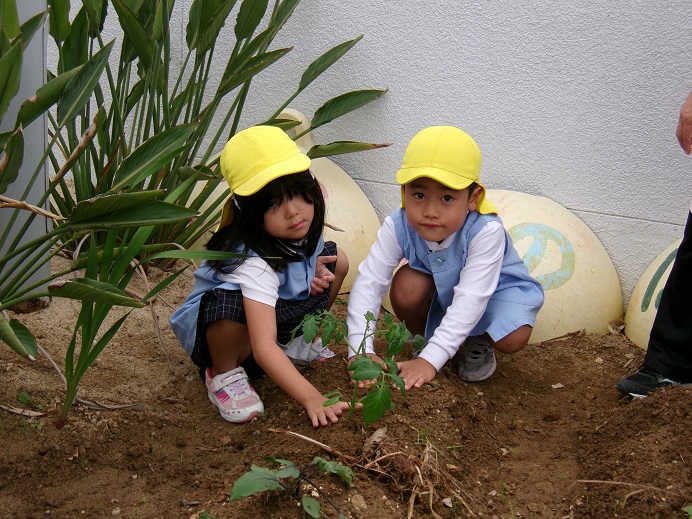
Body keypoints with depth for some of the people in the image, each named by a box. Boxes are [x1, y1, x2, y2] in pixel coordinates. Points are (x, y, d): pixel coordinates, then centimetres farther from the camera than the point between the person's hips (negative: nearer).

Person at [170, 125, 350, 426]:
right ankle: (224, 374, -11)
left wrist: (315, 268, -9)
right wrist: (311, 398, -55)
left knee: (336, 260, -3)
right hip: (219, 327, -8)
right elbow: (263, 346, -46)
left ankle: (296, 343, 12)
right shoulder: (253, 262, -38)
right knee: (231, 302, -41)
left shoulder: (301, 230, -16)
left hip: (281, 311, 8)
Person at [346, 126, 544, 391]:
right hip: (440, 289, 3)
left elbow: (470, 299, -42)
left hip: (497, 288, -2)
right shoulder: (398, 226, -28)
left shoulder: (486, 231, -38)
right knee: (406, 284, -29)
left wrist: (430, 360, -49)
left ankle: (478, 343, 5)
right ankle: (425, 337, 2)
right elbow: (368, 283, -30)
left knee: (512, 338, -31)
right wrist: (360, 349, -42)